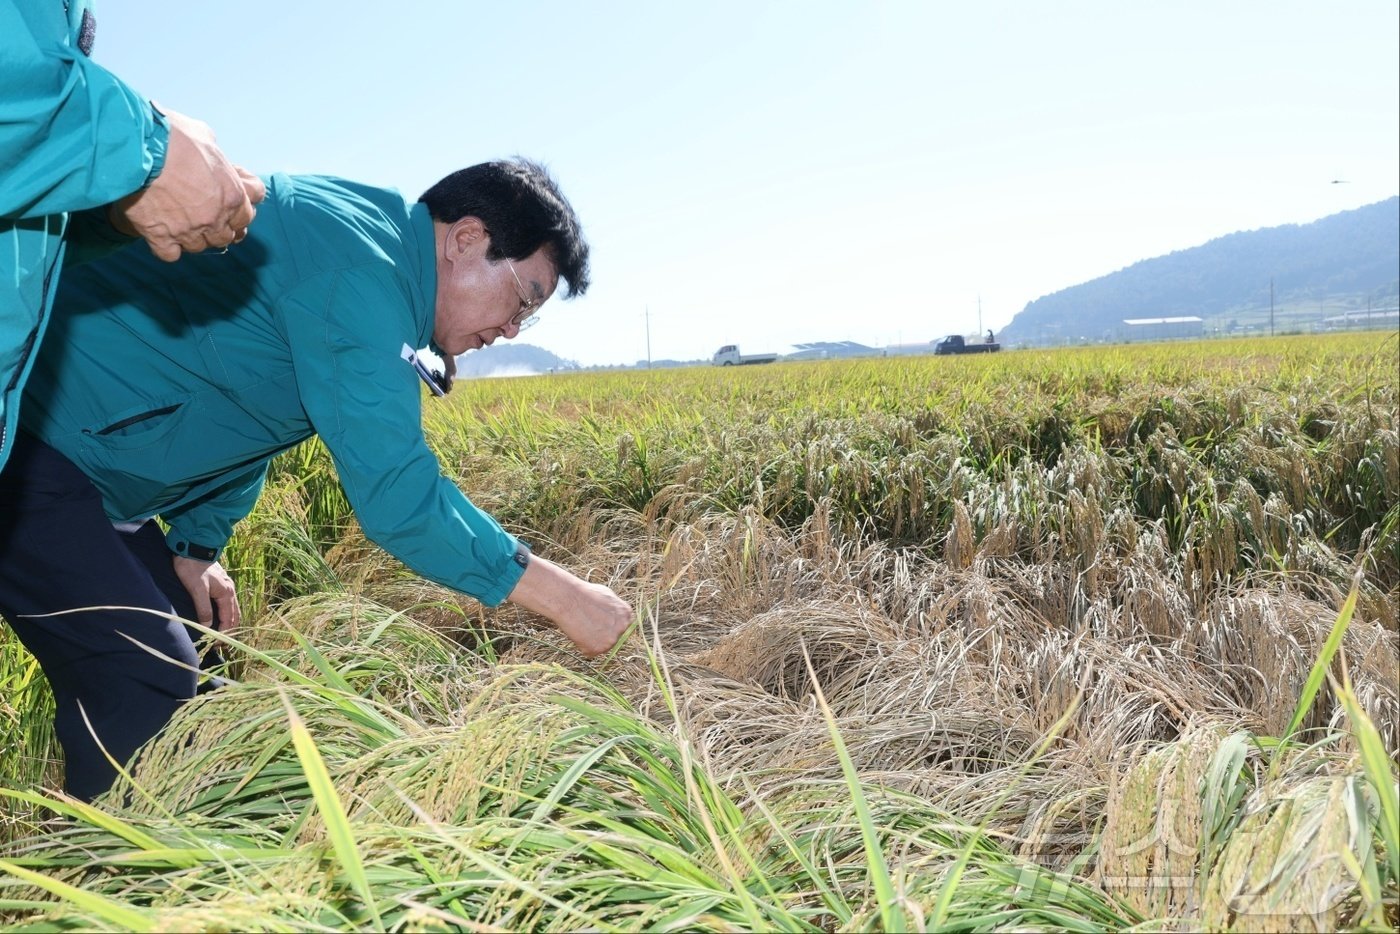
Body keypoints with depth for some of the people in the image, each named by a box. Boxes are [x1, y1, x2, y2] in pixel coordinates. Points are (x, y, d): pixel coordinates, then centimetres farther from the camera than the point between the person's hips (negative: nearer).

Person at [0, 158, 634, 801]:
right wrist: (561, 596, -22)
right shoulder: (357, 270, -24)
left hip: (63, 453, 10)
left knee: (185, 651, 12)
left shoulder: (367, 250, 8)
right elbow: (395, 496, -28)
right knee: (147, 684, -15)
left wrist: (197, 544, 12)